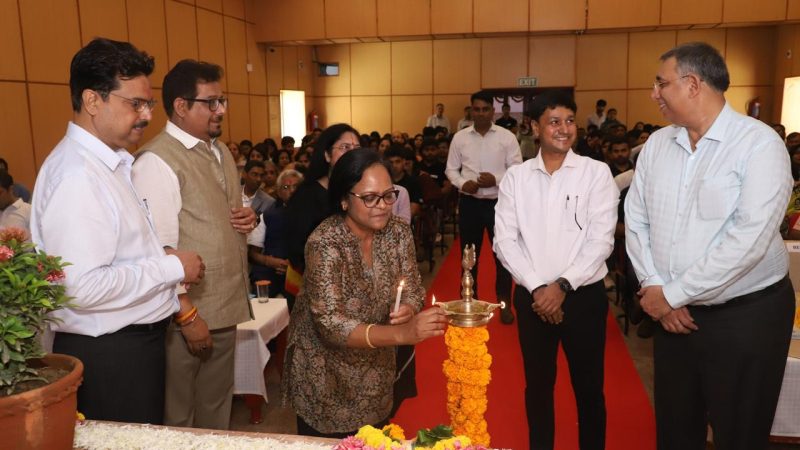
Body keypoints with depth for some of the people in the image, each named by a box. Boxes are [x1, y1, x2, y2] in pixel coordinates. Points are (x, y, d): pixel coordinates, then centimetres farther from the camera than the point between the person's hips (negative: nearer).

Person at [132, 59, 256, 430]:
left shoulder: (220, 151, 11)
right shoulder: (157, 161, -16)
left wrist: (248, 218, 0)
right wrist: (187, 315, -18)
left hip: (226, 307, 8)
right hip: (187, 314, -8)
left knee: (217, 410, 22)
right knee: (178, 417, 11)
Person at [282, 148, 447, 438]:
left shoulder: (398, 233, -12)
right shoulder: (324, 244, -27)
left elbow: (412, 292, -6)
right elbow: (331, 325, -32)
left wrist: (407, 311, -30)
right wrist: (402, 333, -44)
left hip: (375, 366, 5)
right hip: (326, 374, -4)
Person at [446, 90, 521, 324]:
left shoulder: (507, 137, -4)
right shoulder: (460, 137, 3)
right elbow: (451, 169, 7)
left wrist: (496, 180, -20)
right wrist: (462, 183, -12)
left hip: (499, 203, -2)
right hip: (469, 203, 2)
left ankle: (504, 304, 21)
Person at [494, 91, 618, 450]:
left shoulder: (596, 173, -4)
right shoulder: (515, 177, 1)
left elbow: (601, 240, -9)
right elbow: (505, 240, -3)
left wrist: (563, 285, -16)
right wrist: (537, 287, -12)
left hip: (584, 296, -1)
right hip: (532, 297, 2)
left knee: (588, 387, 12)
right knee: (537, 384, 15)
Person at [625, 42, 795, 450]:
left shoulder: (759, 144, -14)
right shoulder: (657, 144, 4)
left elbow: (748, 240, -22)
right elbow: (636, 222, 4)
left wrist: (673, 293, -18)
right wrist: (655, 288, -8)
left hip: (746, 317, -5)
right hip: (674, 313, 5)